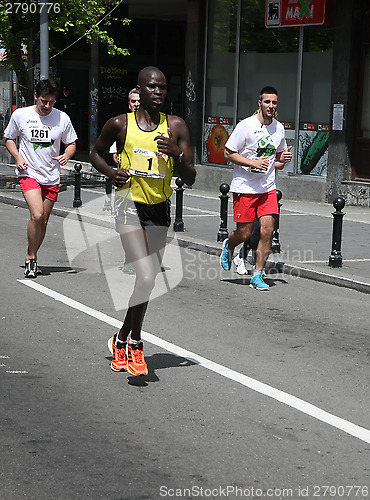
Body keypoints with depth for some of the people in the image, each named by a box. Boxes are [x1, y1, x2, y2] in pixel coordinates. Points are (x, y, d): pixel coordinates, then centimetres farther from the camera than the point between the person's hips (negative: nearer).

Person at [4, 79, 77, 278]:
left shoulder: (62, 118, -1)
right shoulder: (20, 115, -3)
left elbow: (71, 143, 11)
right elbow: (8, 138, 11)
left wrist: (67, 155, -11)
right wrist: (18, 157, -6)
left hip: (52, 177, 3)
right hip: (28, 173, -3)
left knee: (43, 221, 7)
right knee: (37, 215, -20)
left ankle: (31, 257, 26)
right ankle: (31, 258, -2)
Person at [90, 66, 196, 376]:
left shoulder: (176, 126, 1)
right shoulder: (120, 124, -4)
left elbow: (190, 179, 0)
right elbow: (95, 153, 14)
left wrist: (176, 153, -18)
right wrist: (111, 173, -6)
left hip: (160, 209, 4)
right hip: (130, 204, -4)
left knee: (147, 281, 11)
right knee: (146, 278, -18)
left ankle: (122, 339, 33)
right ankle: (135, 342, 2)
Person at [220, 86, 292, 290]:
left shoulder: (279, 128, 8)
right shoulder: (245, 126, -10)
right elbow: (228, 153, -8)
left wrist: (282, 159, -1)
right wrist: (253, 163, -19)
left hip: (268, 187, 4)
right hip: (245, 187, -4)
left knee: (267, 231, -7)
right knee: (244, 234, 0)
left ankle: (257, 275, 3)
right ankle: (228, 246, 36)